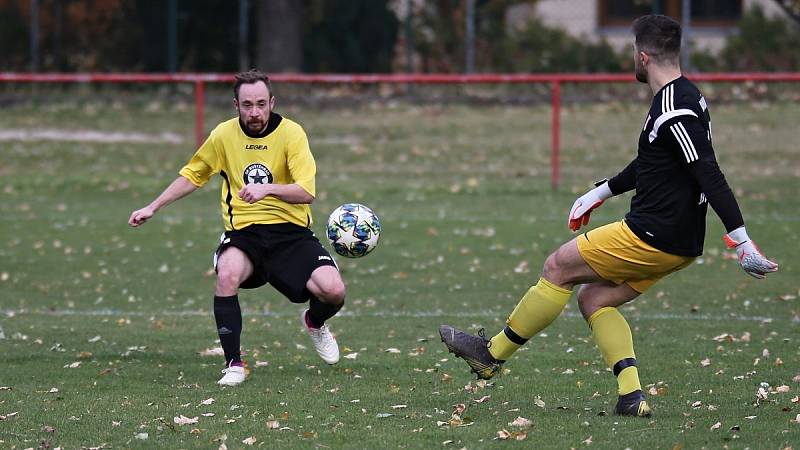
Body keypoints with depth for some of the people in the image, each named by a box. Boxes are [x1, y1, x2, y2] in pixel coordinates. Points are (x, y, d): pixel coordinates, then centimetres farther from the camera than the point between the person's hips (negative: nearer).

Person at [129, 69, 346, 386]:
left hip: (290, 232, -1)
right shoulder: (224, 135, 2)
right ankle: (234, 365, -20)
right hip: (243, 231, 1)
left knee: (333, 291, -21)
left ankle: (315, 323, 20)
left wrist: (267, 189, -33)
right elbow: (192, 175, 19)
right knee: (227, 275, -33)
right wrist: (152, 208, 18)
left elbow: (306, 192, -17)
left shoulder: (291, 133, -7)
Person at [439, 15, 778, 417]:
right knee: (593, 299, 15)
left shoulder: (674, 110, -20)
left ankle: (492, 353, 14)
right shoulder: (682, 98, 14)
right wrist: (601, 192, 36)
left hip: (652, 236, -10)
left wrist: (741, 241, -31)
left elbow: (709, 176, -27)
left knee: (558, 268, 2)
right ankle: (632, 396, 3)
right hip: (677, 243, 10)